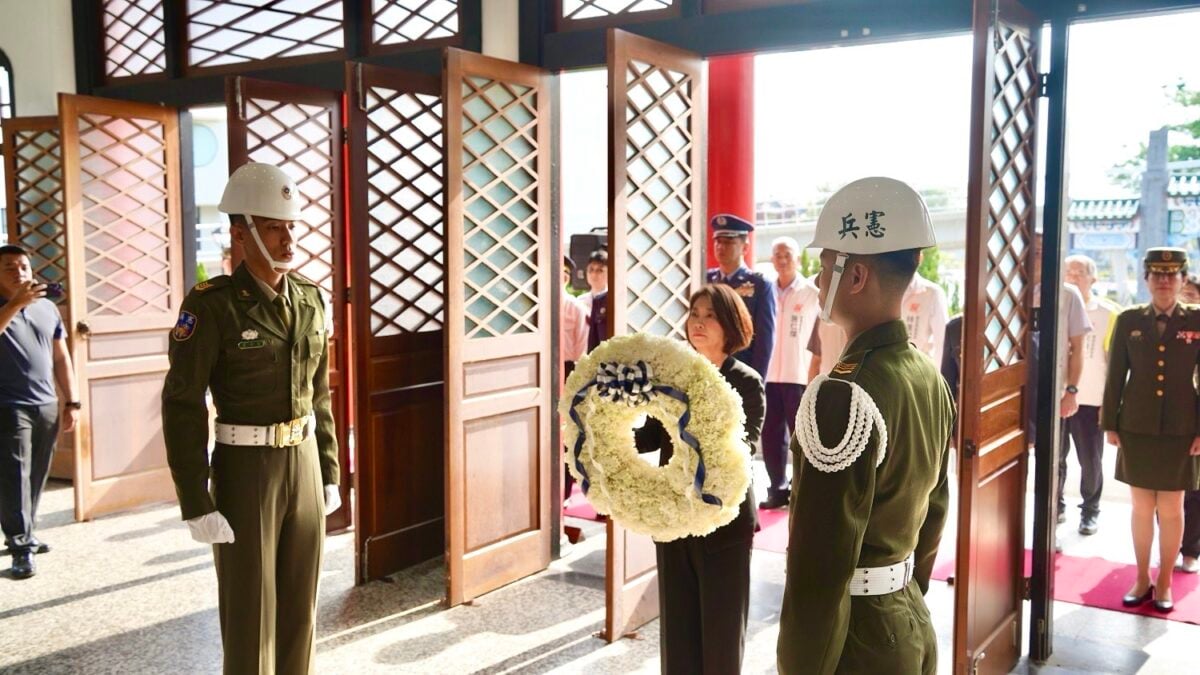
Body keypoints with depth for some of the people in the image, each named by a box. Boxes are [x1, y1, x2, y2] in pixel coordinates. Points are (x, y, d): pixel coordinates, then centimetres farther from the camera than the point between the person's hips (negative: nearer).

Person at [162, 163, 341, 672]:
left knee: (299, 607, 14)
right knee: (250, 616, 4)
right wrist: (196, 507, -16)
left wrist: (329, 473, 12)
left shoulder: (309, 299, 4)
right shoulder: (210, 306, -15)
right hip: (244, 473, -6)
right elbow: (182, 408, -14)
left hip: (303, 465, 6)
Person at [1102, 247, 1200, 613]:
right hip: (1136, 429, 1)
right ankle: (1142, 580, 22)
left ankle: (1164, 583, 22)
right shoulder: (1128, 320, 3)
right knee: (1142, 508, 9)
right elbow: (1115, 376, 5)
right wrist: (1110, 424, 2)